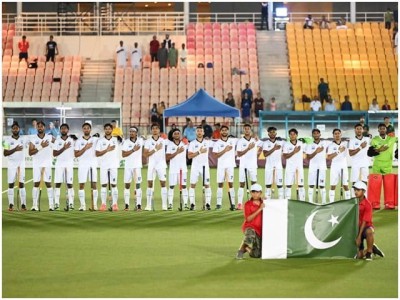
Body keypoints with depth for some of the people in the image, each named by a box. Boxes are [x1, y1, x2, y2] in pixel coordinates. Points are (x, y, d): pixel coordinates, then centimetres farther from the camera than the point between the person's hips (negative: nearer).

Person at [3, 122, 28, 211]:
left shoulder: (23, 139, 4)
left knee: (21, 184, -2)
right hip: (11, 164, -1)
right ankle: (11, 204, 2)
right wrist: (15, 149, -18)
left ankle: (23, 204, -2)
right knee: (11, 184, -1)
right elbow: (5, 153, -7)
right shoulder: (7, 140, -1)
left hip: (21, 164, 1)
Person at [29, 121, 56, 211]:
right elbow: (30, 153, -6)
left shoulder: (50, 138, 2)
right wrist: (40, 147, -17)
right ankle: (34, 205, 1)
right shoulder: (33, 139, 2)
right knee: (36, 183, -1)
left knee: (48, 183, -2)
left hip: (47, 164, 0)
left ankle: (51, 205, -1)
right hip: (36, 164, 1)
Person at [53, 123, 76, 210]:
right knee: (57, 183, -3)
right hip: (59, 164, 1)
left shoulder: (72, 140, 3)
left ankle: (70, 203, 1)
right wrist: (63, 148, -12)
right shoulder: (57, 141, 6)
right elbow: (54, 154, -3)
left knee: (69, 184, -1)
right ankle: (56, 203, -2)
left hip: (69, 163, -1)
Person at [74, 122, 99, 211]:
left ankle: (95, 204, -3)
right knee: (81, 185, -1)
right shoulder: (79, 141, 6)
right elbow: (76, 154, -1)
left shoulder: (95, 139, 6)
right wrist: (85, 148, -11)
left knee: (94, 184, -4)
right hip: (82, 165, 0)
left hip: (93, 164, 0)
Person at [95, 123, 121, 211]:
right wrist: (107, 150, -12)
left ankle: (115, 204, -1)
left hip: (114, 165, 0)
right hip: (103, 166, 0)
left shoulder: (116, 140, 8)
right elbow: (97, 154, -3)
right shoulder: (100, 141, 4)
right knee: (104, 185, 0)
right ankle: (103, 204, 2)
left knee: (114, 185, -1)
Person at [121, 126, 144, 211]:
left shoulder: (140, 140, 1)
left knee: (138, 184, -6)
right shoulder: (126, 142, -1)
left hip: (137, 166, -1)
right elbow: (123, 154, -10)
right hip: (128, 166, 1)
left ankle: (138, 205, -8)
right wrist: (133, 150, -16)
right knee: (127, 185, 4)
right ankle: (126, 205, 8)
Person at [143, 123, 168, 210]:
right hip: (151, 165, 0)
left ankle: (164, 205, -2)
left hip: (161, 165, 0)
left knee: (163, 183, -3)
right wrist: (155, 149, -12)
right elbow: (145, 154, -5)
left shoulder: (163, 140, 5)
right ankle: (149, 205, 0)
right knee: (150, 184, -2)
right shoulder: (148, 141, 2)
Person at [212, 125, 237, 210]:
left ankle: (232, 204, -2)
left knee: (231, 184, -2)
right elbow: (216, 155, -6)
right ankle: (219, 204, 3)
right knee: (220, 184, 1)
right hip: (221, 166, 0)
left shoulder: (233, 140, 5)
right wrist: (225, 150, -15)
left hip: (230, 165, 0)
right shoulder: (217, 143, 2)